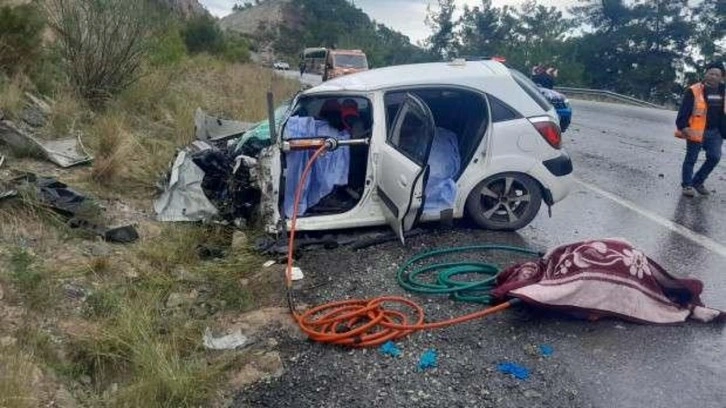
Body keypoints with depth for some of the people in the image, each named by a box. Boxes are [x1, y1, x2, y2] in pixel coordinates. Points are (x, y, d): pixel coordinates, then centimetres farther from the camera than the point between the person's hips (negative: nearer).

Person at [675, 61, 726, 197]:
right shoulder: (694, 91, -10)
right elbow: (683, 111, -12)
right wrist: (683, 127, -20)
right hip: (696, 131, -5)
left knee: (714, 157, 0)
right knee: (691, 159, 5)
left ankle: (698, 181, 18)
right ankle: (687, 184, 19)